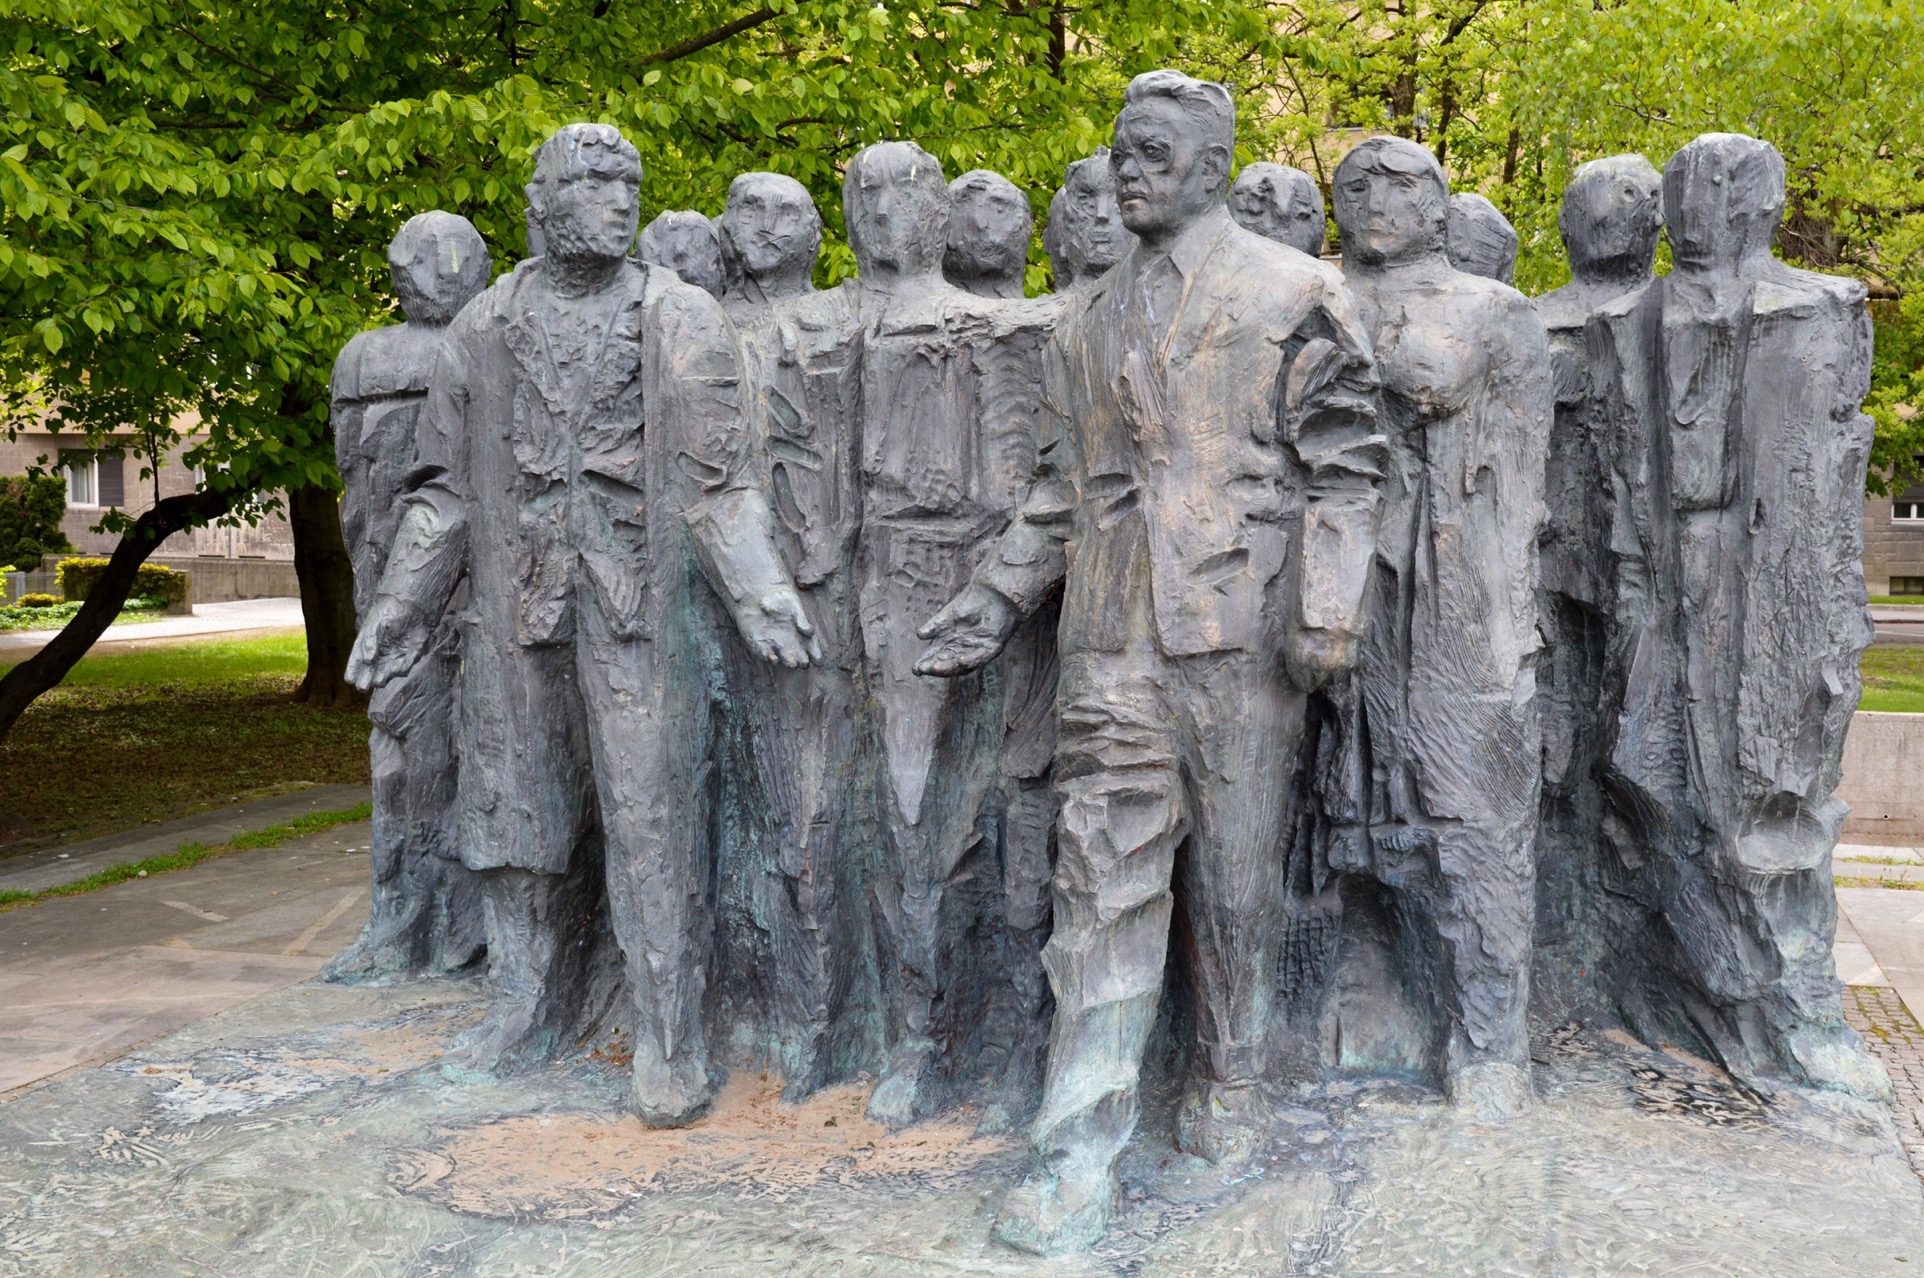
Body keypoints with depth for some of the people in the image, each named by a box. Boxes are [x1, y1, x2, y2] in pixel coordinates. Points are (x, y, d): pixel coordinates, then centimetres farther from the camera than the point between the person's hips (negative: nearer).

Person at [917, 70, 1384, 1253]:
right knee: (1107, 882, -1)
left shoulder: (1296, 295, 3)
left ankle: (1232, 1089, 27)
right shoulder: (1090, 321, 16)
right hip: (1115, 638, 3)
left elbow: (1342, 465, -1)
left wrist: (1323, 609, -11)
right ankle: (1082, 1154, 2)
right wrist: (992, 602, 12)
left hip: (1240, 633, -3)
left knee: (1237, 877, 7)